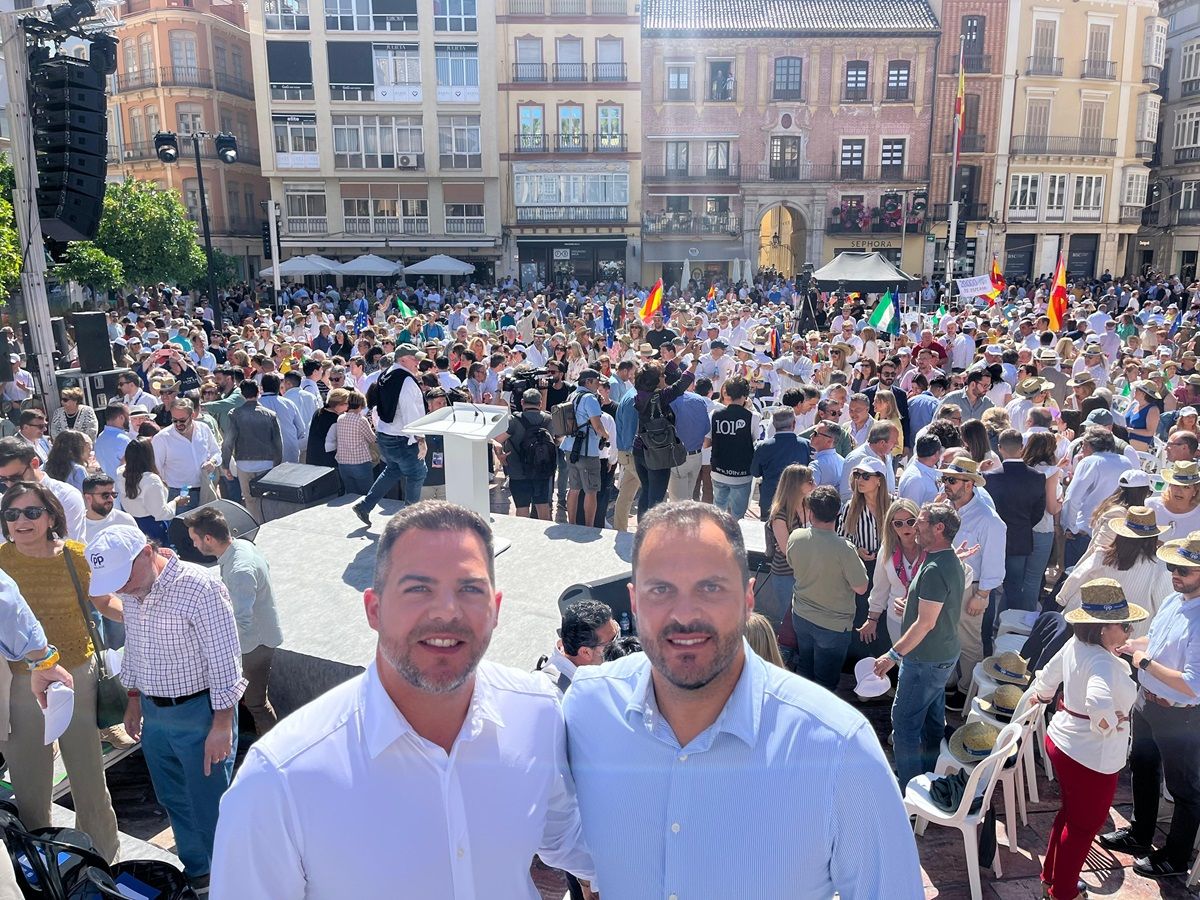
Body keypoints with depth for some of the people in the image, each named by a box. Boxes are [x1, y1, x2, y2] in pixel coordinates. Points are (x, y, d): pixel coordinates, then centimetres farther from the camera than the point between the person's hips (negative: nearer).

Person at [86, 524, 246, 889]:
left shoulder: (200, 587, -23)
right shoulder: (131, 590, 0)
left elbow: (225, 660, -20)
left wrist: (222, 724, -19)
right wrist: (134, 701, 18)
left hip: (199, 713, -7)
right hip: (154, 713, 7)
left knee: (208, 809, 3)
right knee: (174, 802, 20)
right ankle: (195, 873, 40)